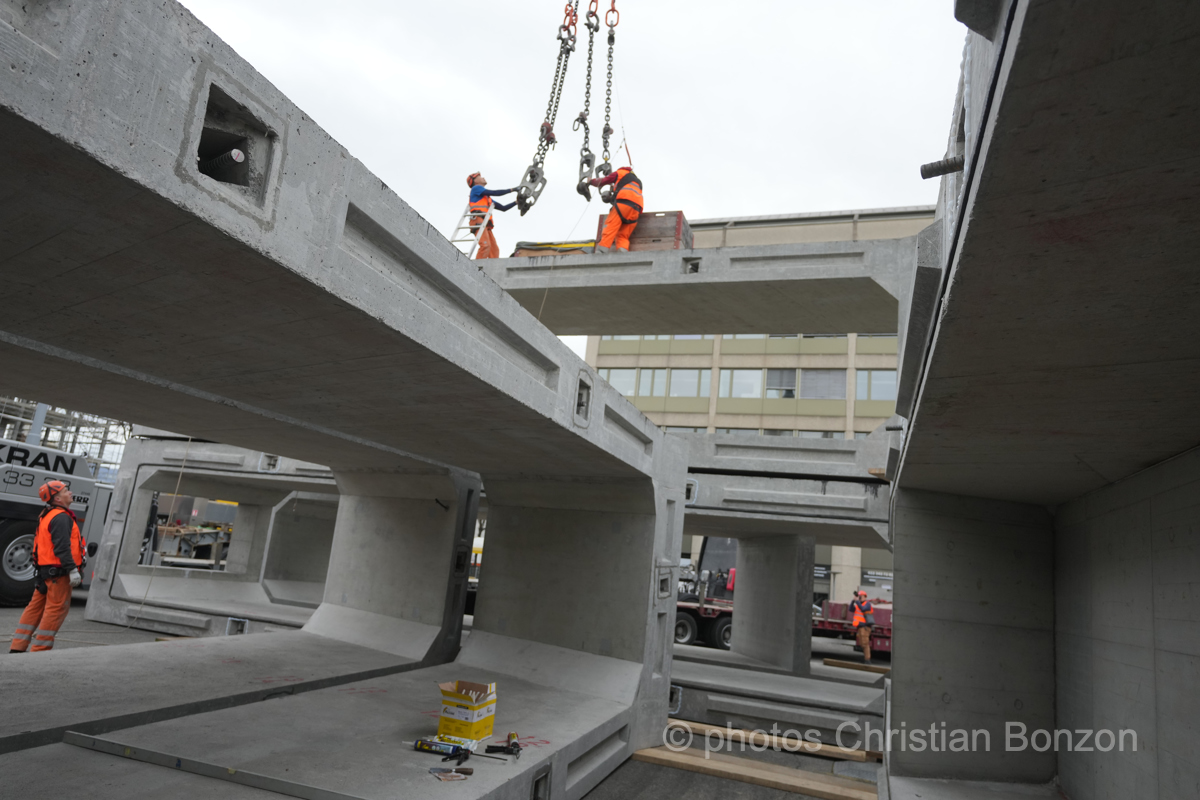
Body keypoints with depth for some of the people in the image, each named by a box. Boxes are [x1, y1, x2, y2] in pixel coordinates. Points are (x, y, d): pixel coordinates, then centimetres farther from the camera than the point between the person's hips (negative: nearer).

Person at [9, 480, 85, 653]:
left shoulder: (47, 516, 18)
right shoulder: (61, 517, -16)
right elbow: (62, 547, -23)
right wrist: (72, 569, -24)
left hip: (45, 569, 11)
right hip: (58, 571, -11)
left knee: (36, 607, 14)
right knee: (57, 608, -5)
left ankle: (17, 647, 18)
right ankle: (40, 649, -2)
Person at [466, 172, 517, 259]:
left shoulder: (487, 198, 35)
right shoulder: (476, 188, 11)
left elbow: (503, 208, 30)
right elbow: (495, 193, -2)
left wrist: (517, 202, 22)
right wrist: (511, 190, 4)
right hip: (479, 221, -9)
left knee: (494, 249, -4)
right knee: (485, 245, -26)